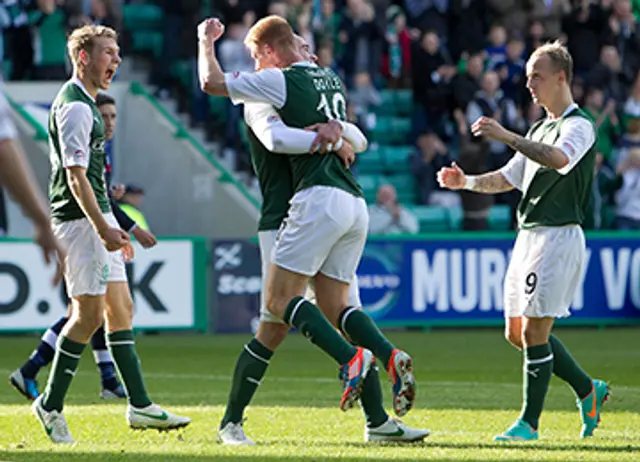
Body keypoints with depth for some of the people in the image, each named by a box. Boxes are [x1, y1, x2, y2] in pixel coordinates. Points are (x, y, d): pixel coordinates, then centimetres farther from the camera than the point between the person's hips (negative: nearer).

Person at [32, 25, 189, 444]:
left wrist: (111, 229, 27)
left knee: (121, 310, 9)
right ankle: (51, 405, -2)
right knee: (90, 314, -9)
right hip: (79, 220, -11)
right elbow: (75, 175, -22)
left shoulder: (85, 104, 18)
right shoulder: (74, 107, -15)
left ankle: (140, 406, 11)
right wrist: (103, 228, -27)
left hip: (97, 219, 11)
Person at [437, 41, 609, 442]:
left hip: (559, 236, -10)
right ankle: (588, 391, 21)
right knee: (518, 333, 9)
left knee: (534, 332, -10)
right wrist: (467, 182, 9)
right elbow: (508, 178, 25)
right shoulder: (540, 130, 21)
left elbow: (559, 159, -31)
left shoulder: (579, 126, -9)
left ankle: (530, 422, -4)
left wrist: (506, 136, -35)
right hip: (529, 236, 10)